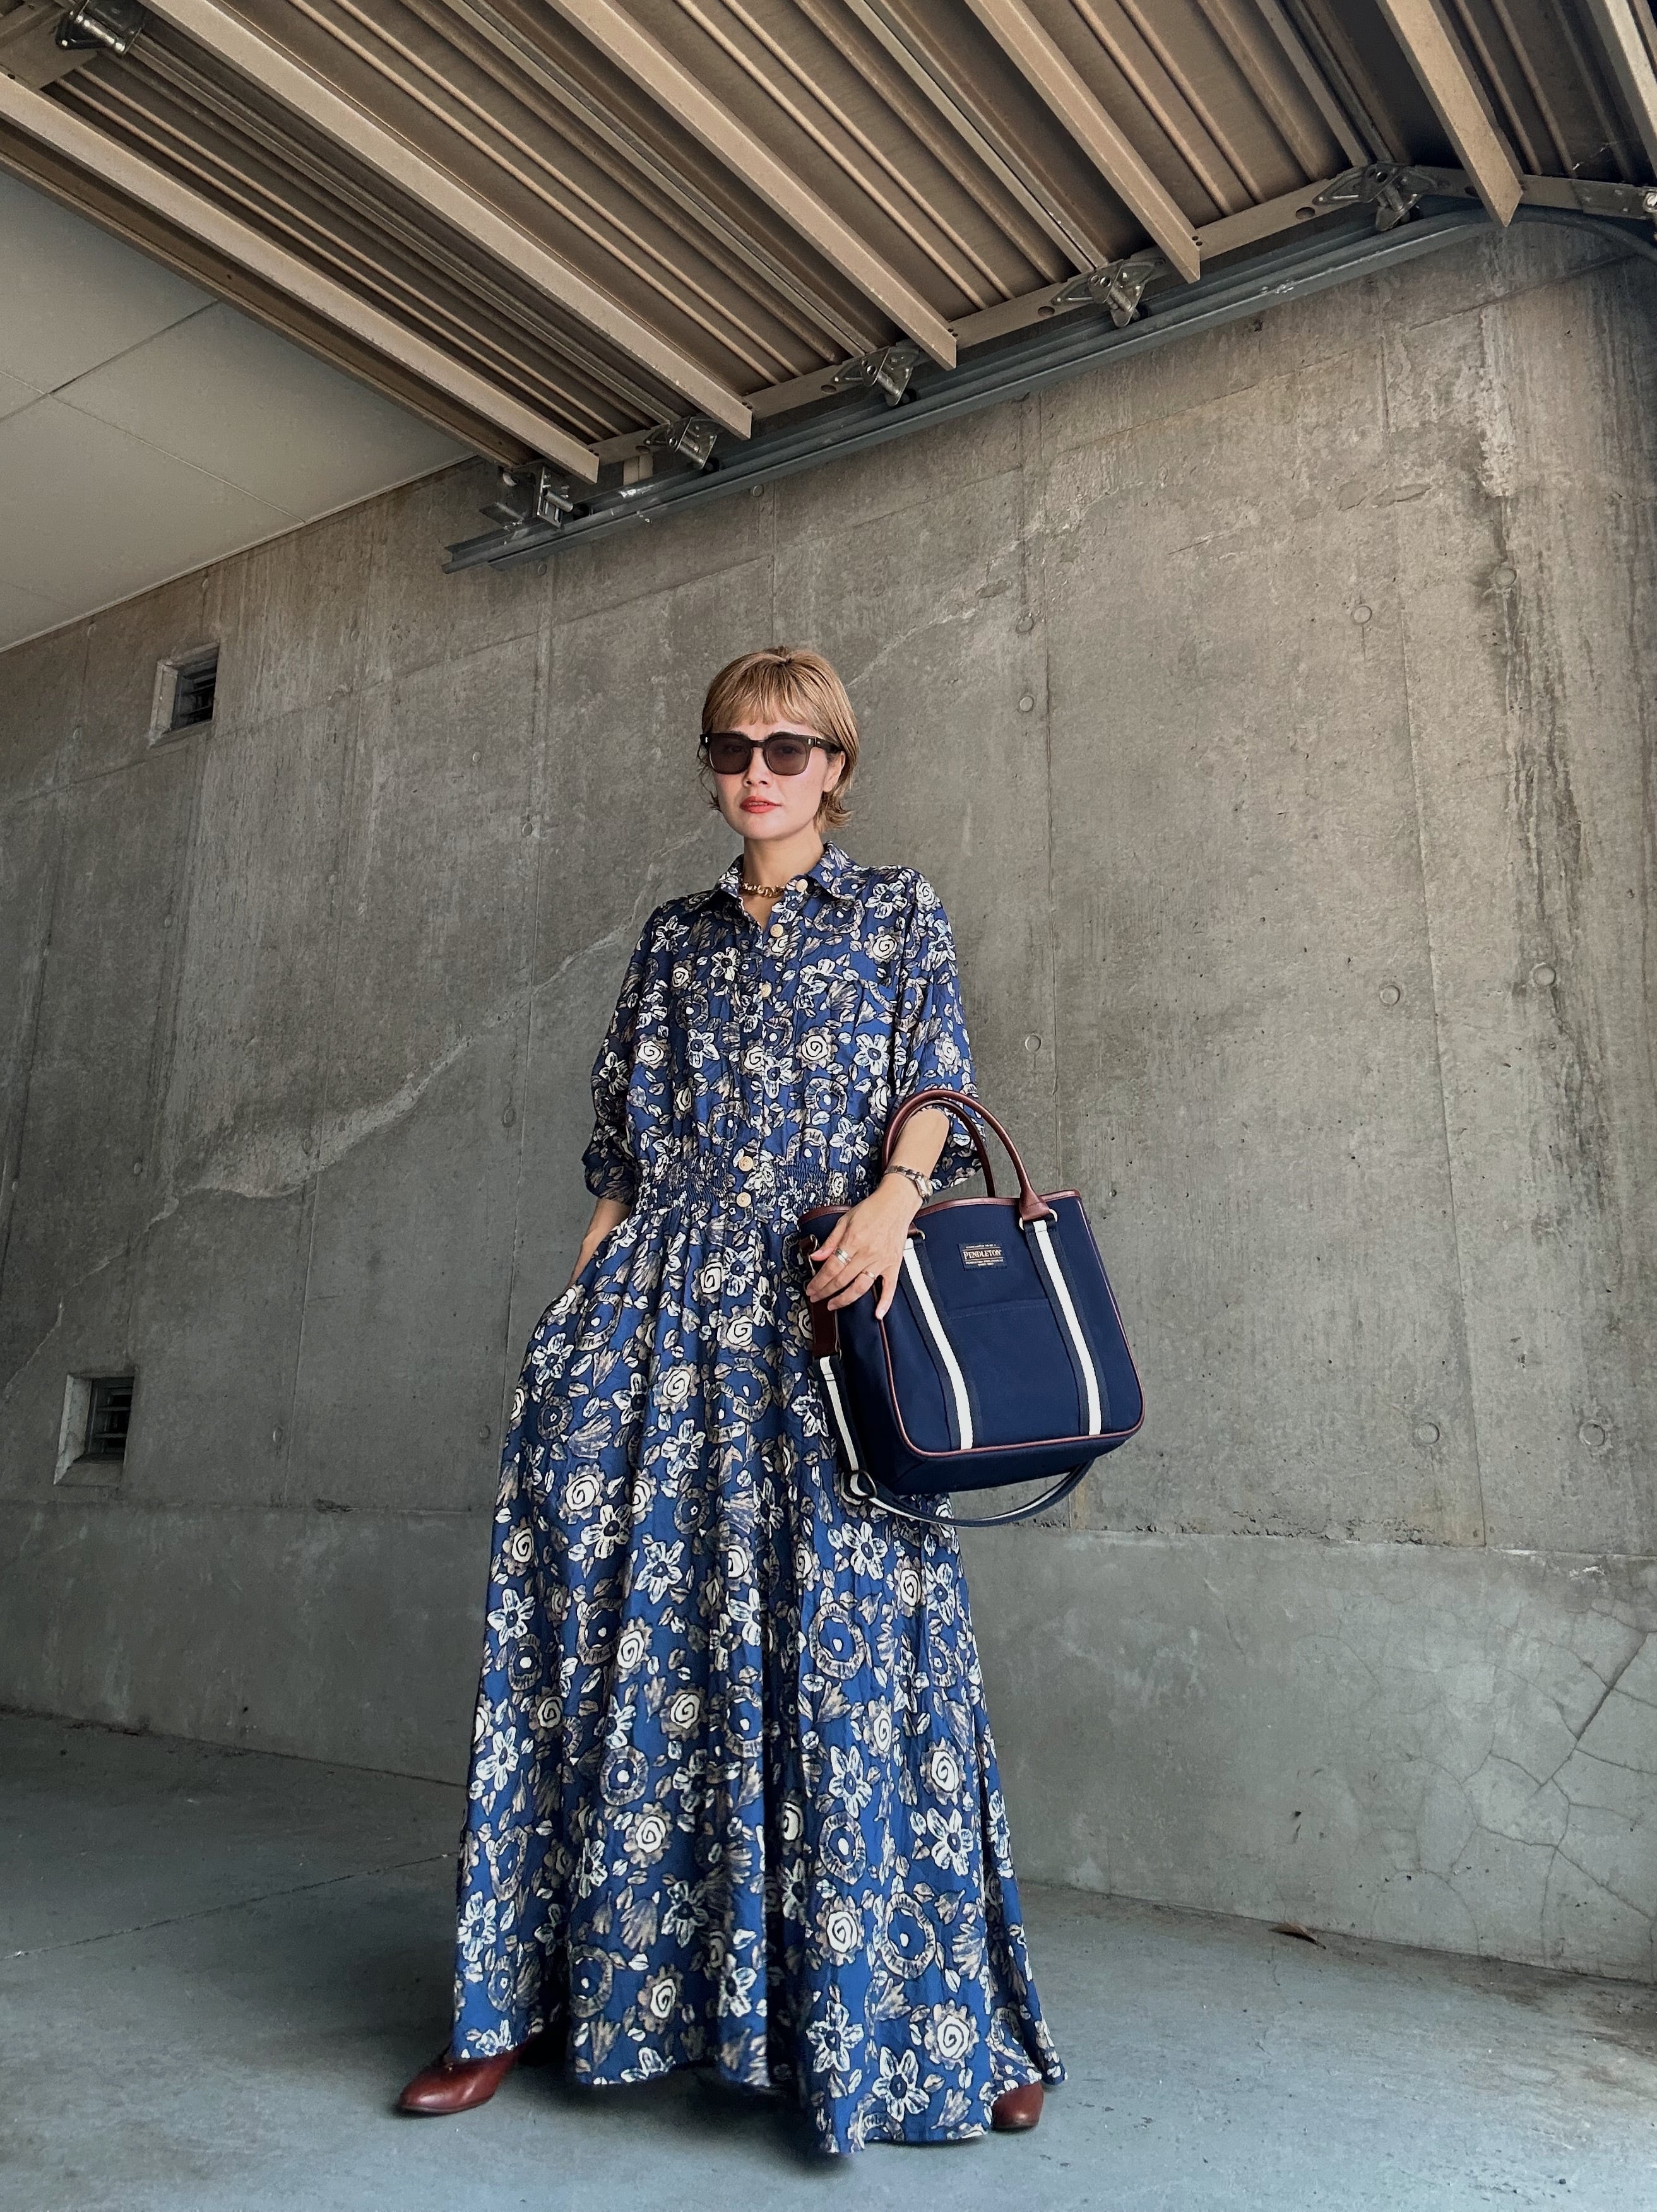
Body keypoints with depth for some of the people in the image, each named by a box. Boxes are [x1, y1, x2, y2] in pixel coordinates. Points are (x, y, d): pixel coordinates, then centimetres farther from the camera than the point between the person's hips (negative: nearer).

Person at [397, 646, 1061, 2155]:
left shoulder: (897, 912, 13)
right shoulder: (675, 938, 21)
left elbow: (935, 1078, 0)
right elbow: (622, 1146, 18)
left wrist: (894, 1196, -20)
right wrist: (581, 1303, 9)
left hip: (823, 1293, -3)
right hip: (661, 1297, 3)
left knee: (842, 1624, -8)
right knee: (606, 1605, -1)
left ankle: (934, 2025, 7)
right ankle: (542, 1993, 13)